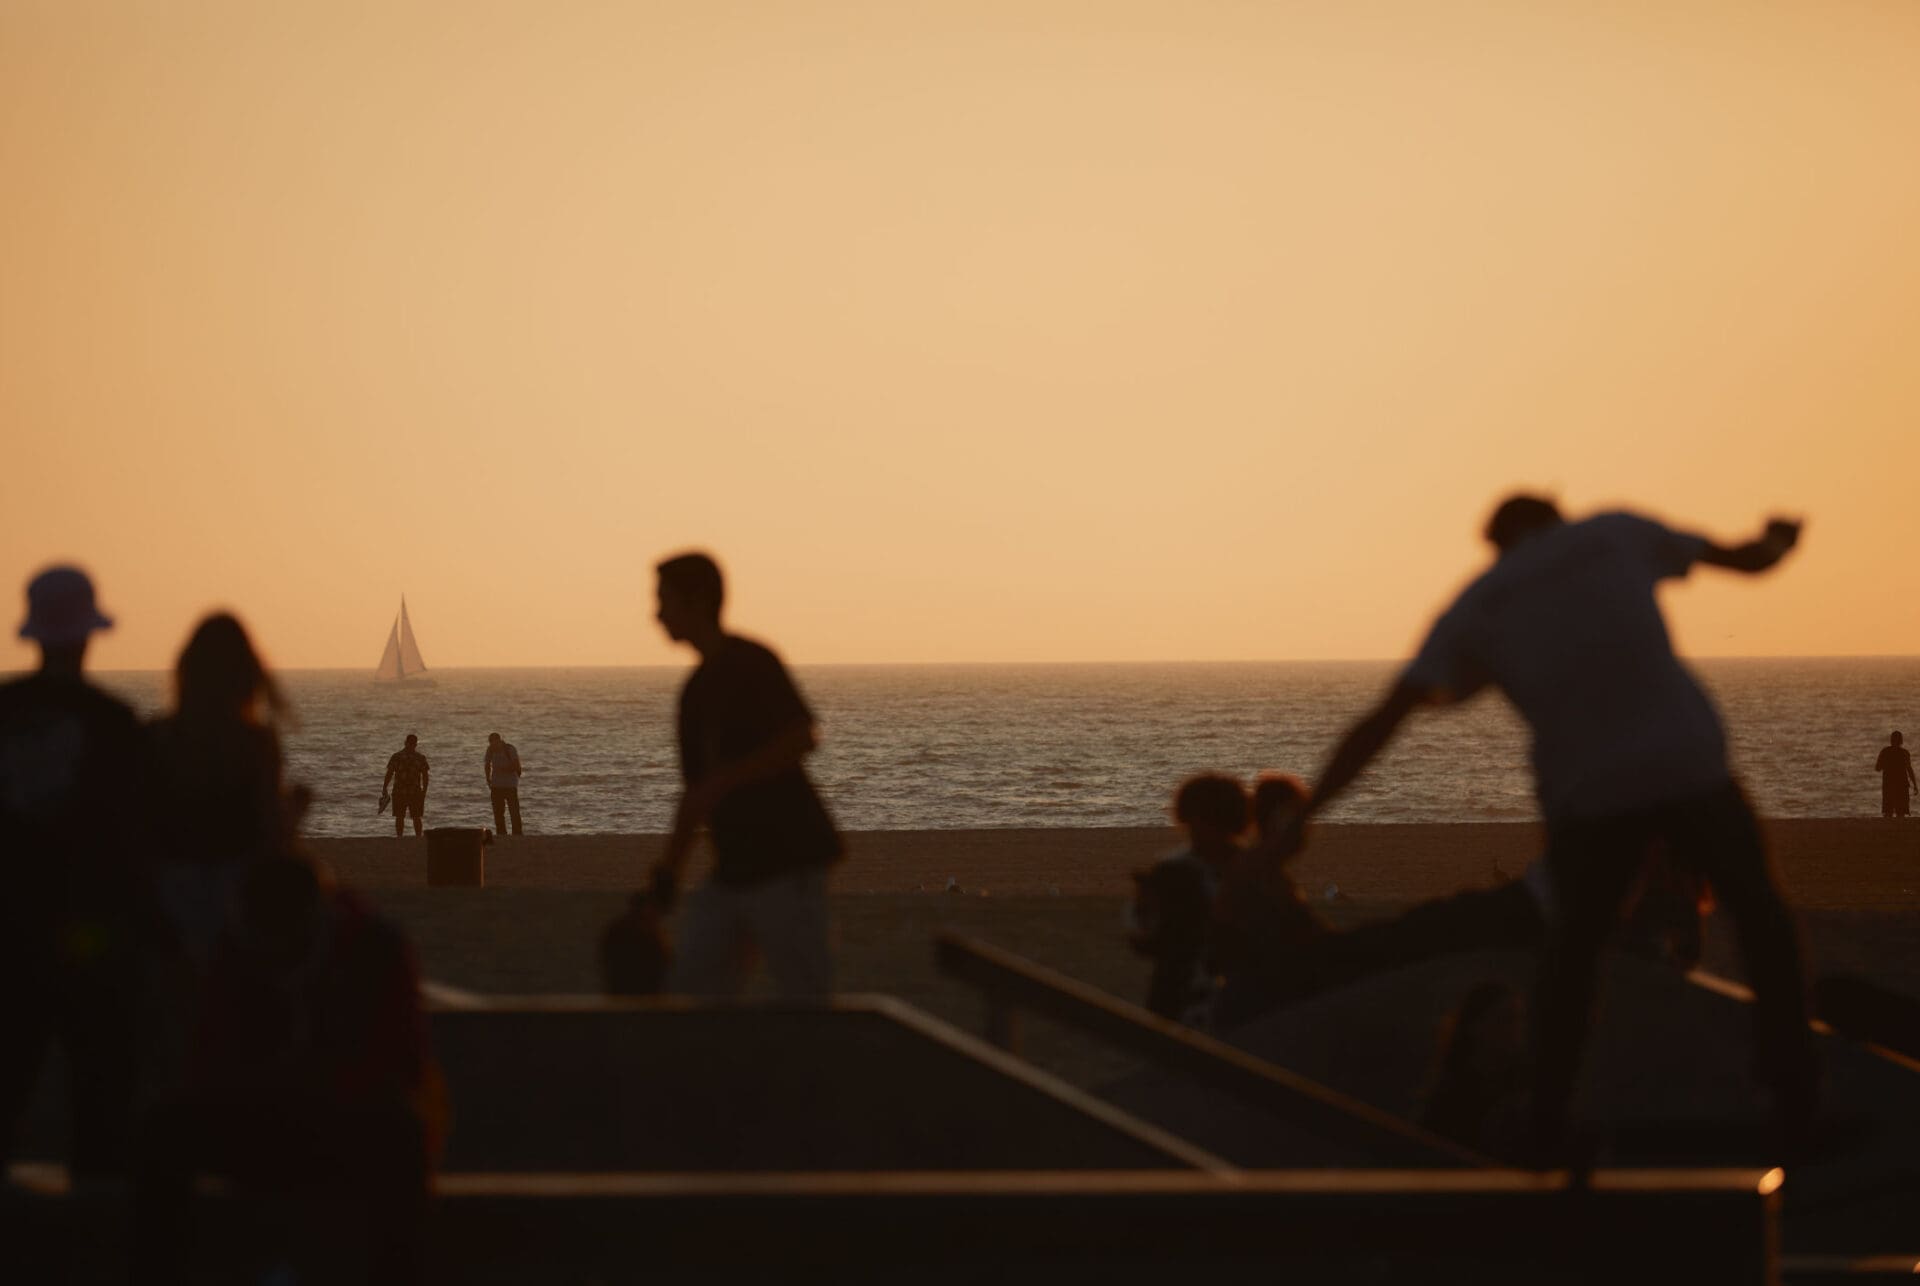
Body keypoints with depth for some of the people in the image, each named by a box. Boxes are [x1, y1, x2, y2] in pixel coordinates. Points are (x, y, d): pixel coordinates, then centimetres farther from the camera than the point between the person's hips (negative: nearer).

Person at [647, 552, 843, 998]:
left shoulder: (751, 662, -7)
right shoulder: (697, 689, 18)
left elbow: (802, 737, -20)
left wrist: (722, 781, -22)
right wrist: (671, 866, 15)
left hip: (786, 860, -9)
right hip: (733, 868, 9)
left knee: (805, 1001, -6)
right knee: (689, 992, 1)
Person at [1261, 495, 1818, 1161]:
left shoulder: (1472, 614, 11)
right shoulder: (1613, 534, 13)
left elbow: (1382, 720, 0)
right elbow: (1748, 557, 25)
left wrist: (1297, 819, 1)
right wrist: (1776, 540, 49)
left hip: (1590, 800, 0)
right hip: (1690, 773, 0)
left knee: (1572, 948, 26)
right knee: (1758, 911, 24)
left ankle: (1548, 1123, 22)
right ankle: (1792, 1093, 19)